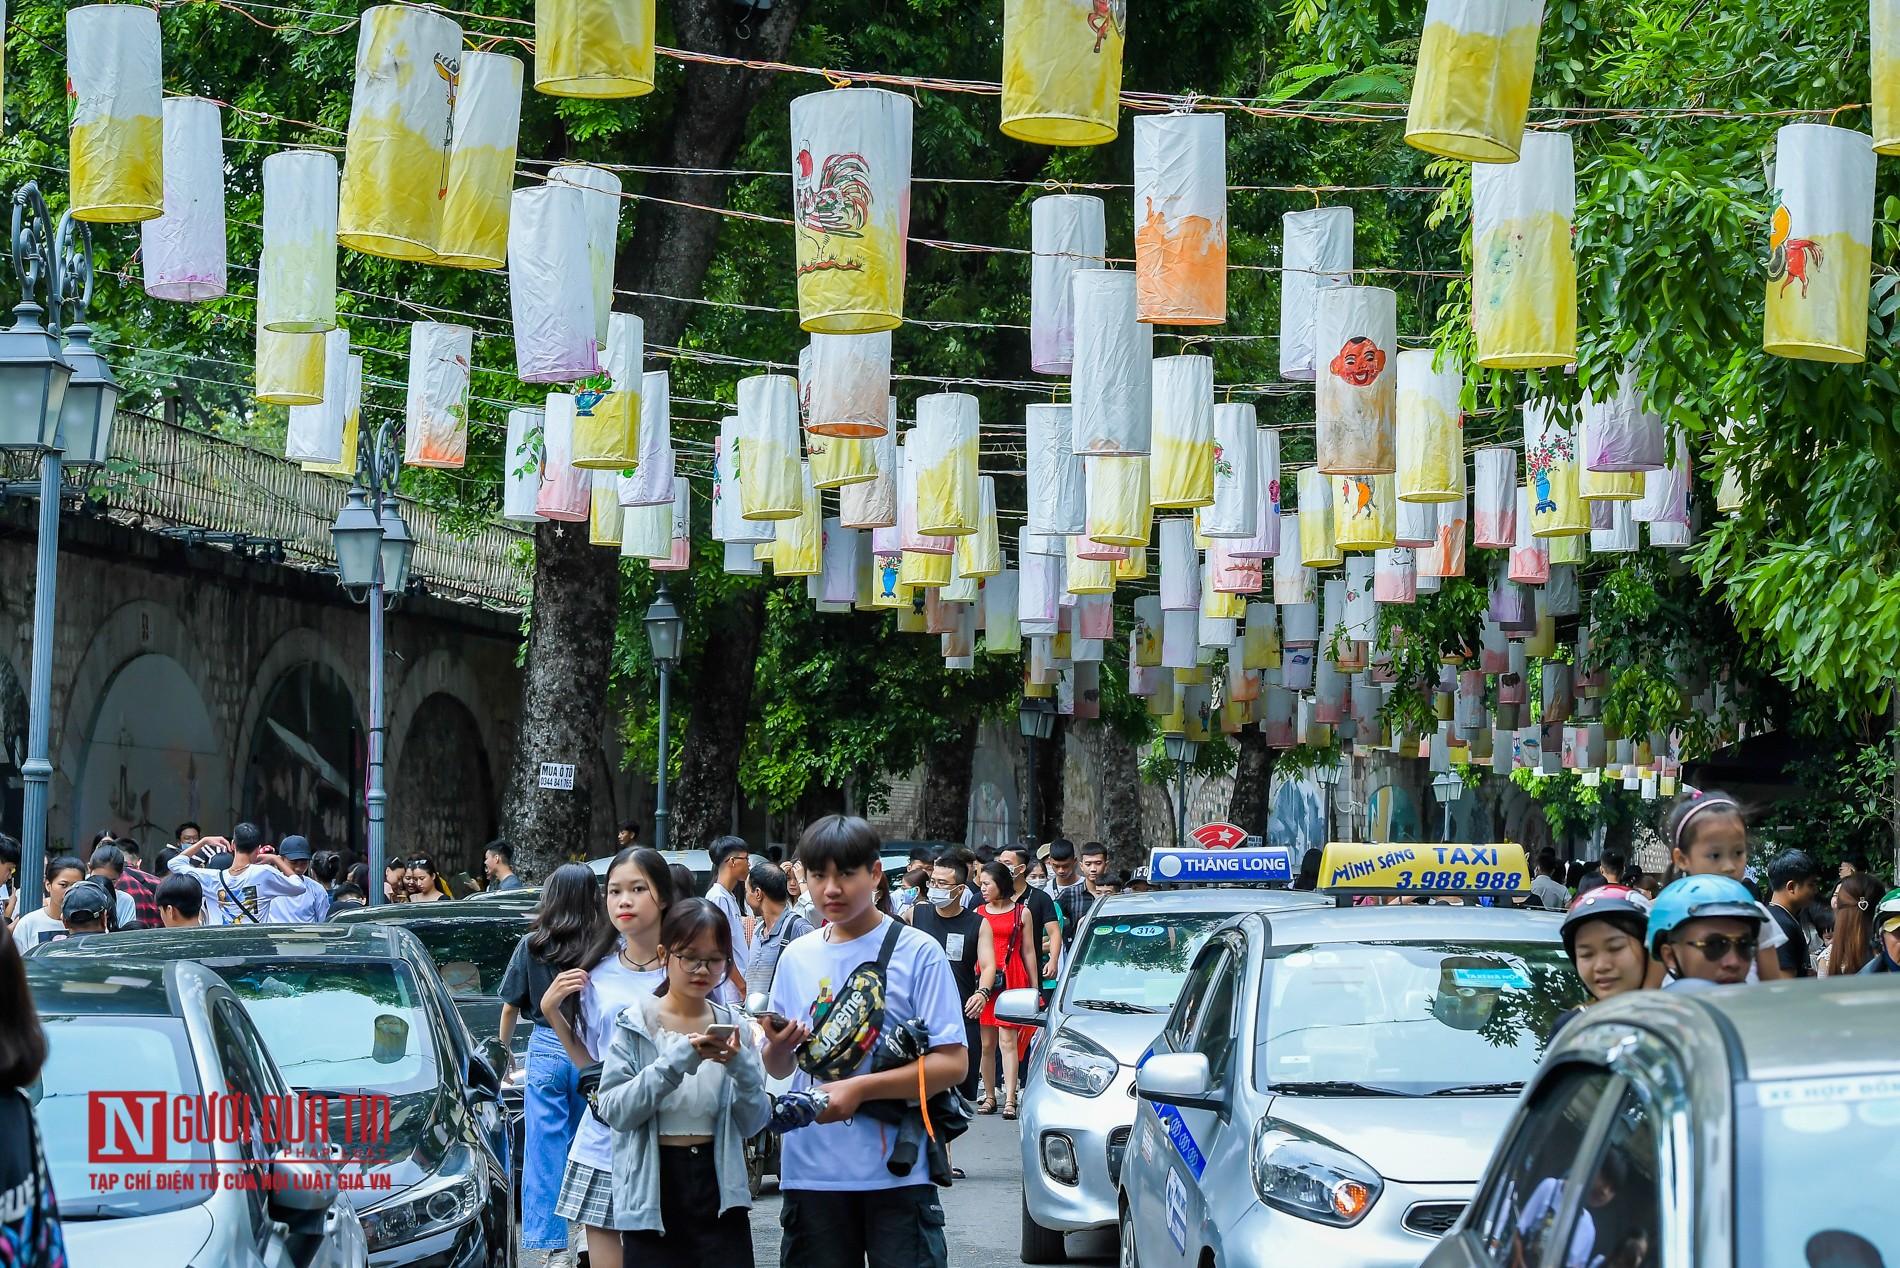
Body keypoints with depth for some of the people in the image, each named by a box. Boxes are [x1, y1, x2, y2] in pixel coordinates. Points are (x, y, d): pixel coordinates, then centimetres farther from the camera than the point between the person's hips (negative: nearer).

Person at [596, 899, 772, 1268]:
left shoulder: (735, 1027, 5)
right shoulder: (635, 1026, -2)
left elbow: (754, 1124, 2)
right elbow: (614, 1110, -13)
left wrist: (741, 1068, -16)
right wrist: (677, 1061, -23)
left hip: (718, 1186, 2)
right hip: (652, 1189, -2)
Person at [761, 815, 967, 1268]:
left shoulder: (917, 953, -3)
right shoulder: (797, 958, 11)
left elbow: (953, 1064, -9)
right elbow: (778, 1069, 15)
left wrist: (860, 1088, -17)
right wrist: (778, 1047, -8)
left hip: (896, 1174, -4)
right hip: (811, 1170, 4)